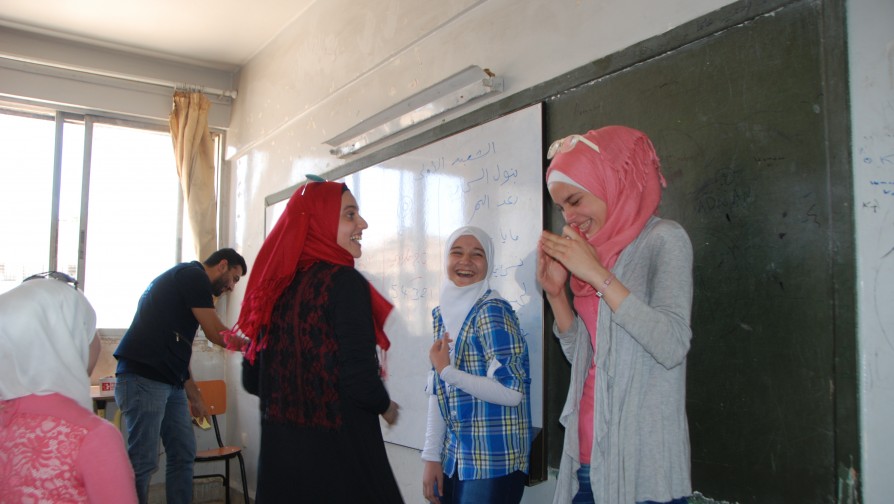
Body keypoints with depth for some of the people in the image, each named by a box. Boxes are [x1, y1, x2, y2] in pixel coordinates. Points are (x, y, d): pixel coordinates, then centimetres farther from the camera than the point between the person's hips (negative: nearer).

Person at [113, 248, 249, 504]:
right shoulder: (193, 275, -8)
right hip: (144, 377, -10)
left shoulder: (186, 278, 22)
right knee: (143, 462, -6)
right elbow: (216, 333, -11)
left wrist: (193, 394, 23)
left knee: (183, 455, 11)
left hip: (170, 382, 10)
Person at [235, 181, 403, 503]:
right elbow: (360, 381, -21)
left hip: (279, 451, 7)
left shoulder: (277, 286, 3)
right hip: (340, 454, -6)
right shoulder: (344, 282, -16)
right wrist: (386, 407, -1)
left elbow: (252, 380, 8)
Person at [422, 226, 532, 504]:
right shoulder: (443, 313, 7)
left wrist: (447, 371, -15)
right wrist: (432, 457, 7)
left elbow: (512, 392, -22)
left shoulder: (492, 311, -14)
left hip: (493, 464, -6)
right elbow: (438, 392, 10)